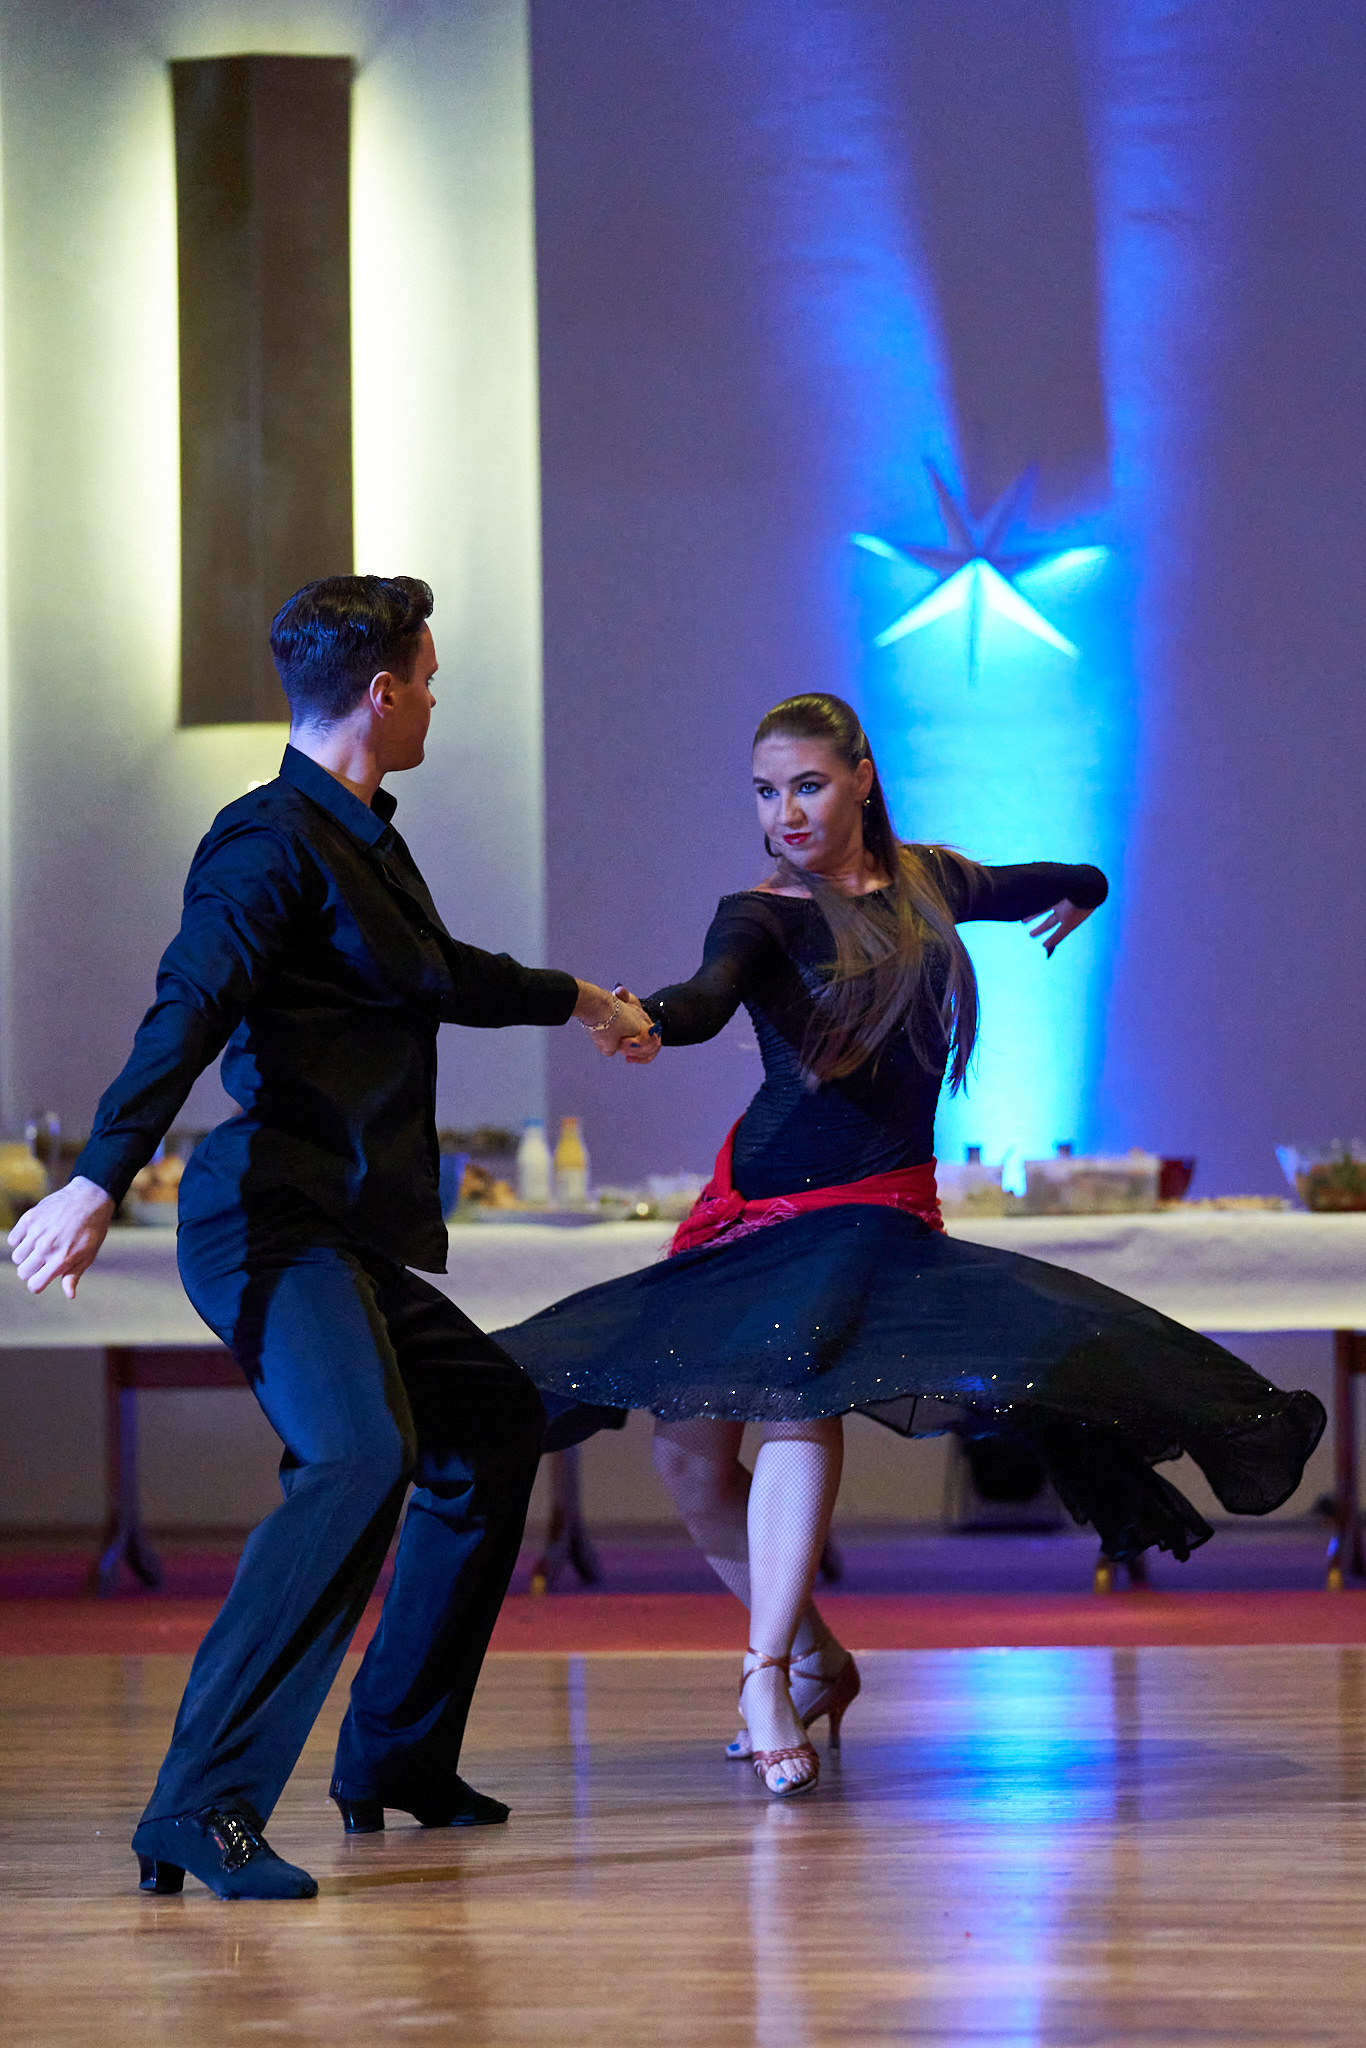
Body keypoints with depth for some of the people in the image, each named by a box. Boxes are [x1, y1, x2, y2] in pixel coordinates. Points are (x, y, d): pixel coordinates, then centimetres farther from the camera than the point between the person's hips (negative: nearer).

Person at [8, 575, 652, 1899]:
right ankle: (202, 1808, -35)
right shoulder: (272, 843, -11)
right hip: (275, 1228, -11)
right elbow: (186, 1016, -25)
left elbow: (439, 974, 41)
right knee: (361, 1457, -30)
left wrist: (570, 997, 59)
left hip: (354, 1240, 11)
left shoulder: (362, 841, 20)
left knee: (496, 1425, 24)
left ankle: (397, 1762, 32)